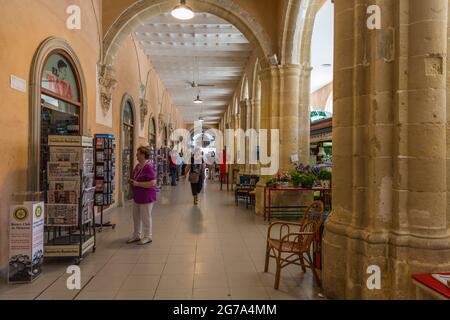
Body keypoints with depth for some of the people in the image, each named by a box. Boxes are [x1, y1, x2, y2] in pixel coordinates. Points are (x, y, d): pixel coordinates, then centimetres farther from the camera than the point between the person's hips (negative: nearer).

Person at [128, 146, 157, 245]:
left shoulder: (149, 167, -21)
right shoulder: (138, 166, 8)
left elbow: (153, 183, -27)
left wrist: (138, 184, -25)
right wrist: (132, 182, 1)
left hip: (146, 197, -9)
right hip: (137, 196, 9)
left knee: (146, 217, 3)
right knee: (136, 216, 17)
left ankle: (148, 237, 19)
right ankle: (137, 235, 32)